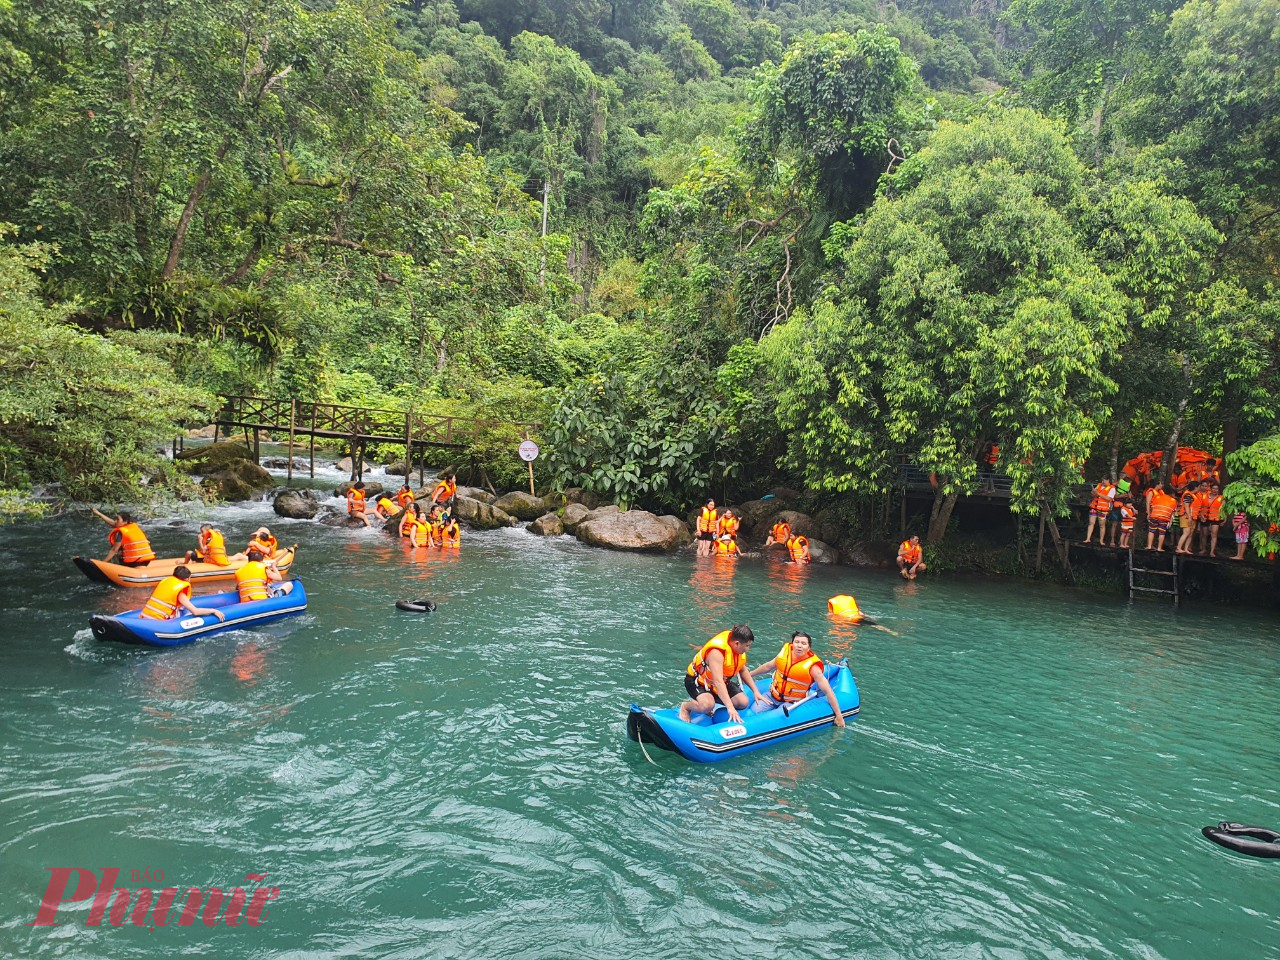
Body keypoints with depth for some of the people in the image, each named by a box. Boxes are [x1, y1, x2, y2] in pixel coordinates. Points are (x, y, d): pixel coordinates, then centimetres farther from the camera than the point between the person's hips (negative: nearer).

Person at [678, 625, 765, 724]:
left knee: (743, 702, -9)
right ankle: (685, 706, -3)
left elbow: (743, 670, 8)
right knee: (707, 706, -36)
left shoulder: (737, 647, -9)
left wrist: (756, 691, 3)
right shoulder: (716, 652, -35)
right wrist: (730, 708, -47)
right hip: (698, 681, -8)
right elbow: (718, 682, -42)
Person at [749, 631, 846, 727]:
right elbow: (768, 666, 15)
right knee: (753, 712, -14)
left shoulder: (812, 667, -17)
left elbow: (828, 691, -14)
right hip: (772, 695, 4)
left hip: (792, 703, -4)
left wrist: (839, 716, -13)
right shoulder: (785, 651, -5)